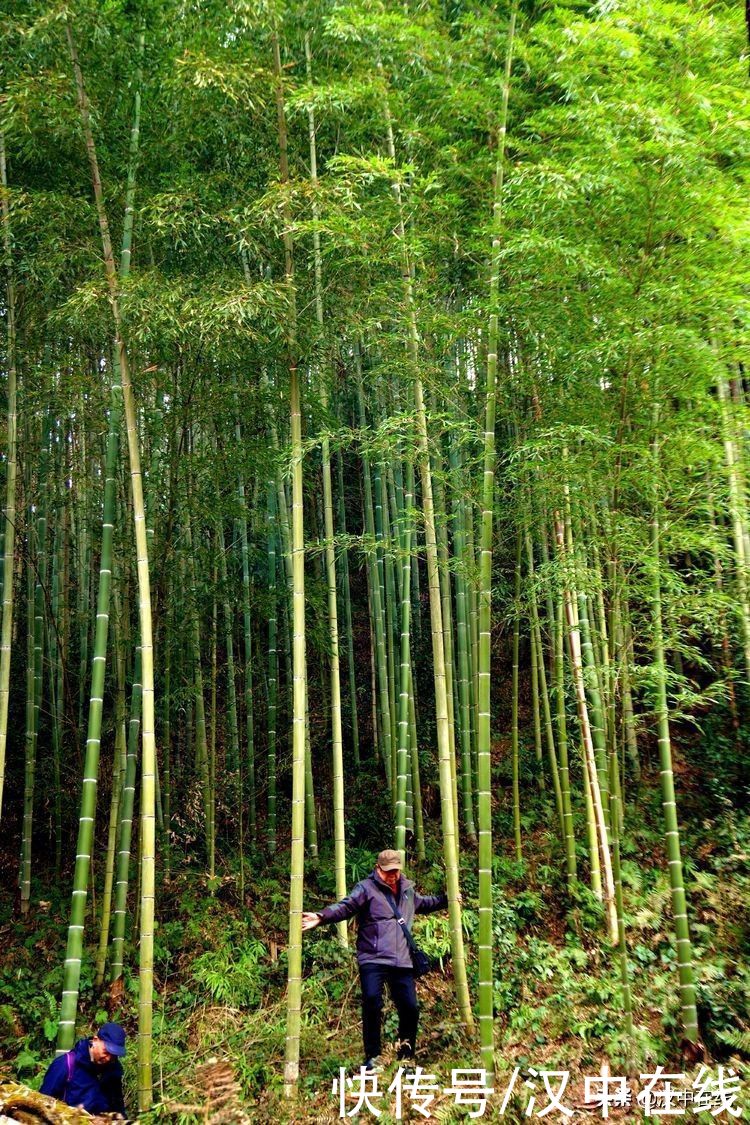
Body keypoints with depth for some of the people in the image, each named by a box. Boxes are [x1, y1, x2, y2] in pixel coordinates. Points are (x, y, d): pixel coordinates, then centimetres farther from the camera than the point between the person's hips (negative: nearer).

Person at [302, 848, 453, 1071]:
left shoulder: (407, 888, 16)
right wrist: (321, 916, -36)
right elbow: (345, 906, -19)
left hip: (402, 961, 5)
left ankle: (406, 1055, 26)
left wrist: (446, 899, 39)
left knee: (410, 1007, 3)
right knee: (372, 1004, -15)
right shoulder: (366, 888, -5)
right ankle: (372, 1057, 4)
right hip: (373, 960, -5)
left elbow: (423, 903, 38)